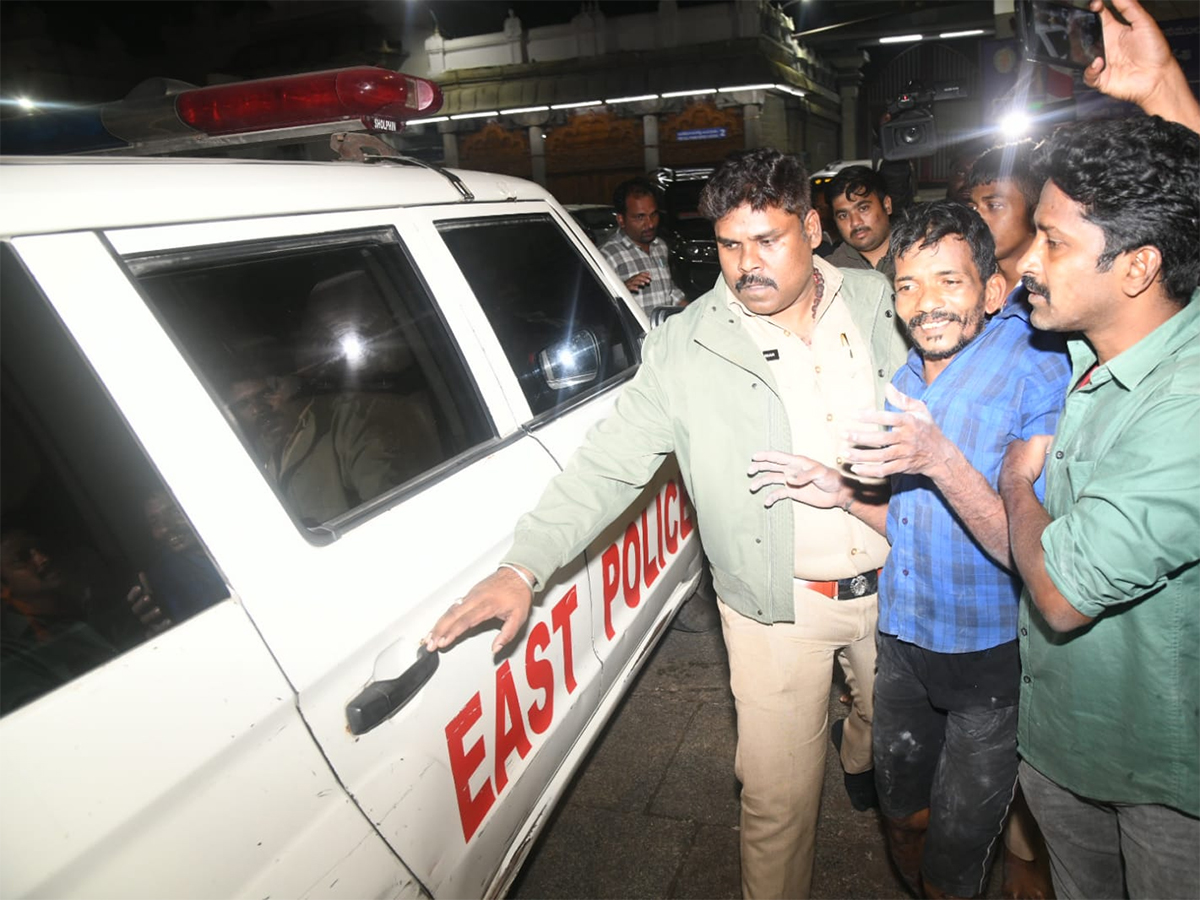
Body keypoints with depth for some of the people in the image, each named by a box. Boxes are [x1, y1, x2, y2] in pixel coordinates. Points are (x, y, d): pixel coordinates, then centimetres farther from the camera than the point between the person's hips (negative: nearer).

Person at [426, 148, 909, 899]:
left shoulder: (877, 302, -2)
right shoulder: (688, 346, -12)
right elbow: (609, 464, -13)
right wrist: (525, 566, -21)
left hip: (892, 579, 4)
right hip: (779, 607, -4)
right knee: (778, 795, 5)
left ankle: (862, 761, 66)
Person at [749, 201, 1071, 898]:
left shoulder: (1040, 377, -19)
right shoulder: (904, 384, 4)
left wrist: (940, 459, -37)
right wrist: (843, 495, -4)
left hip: (992, 658, -6)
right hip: (905, 641, 6)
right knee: (902, 817, 23)